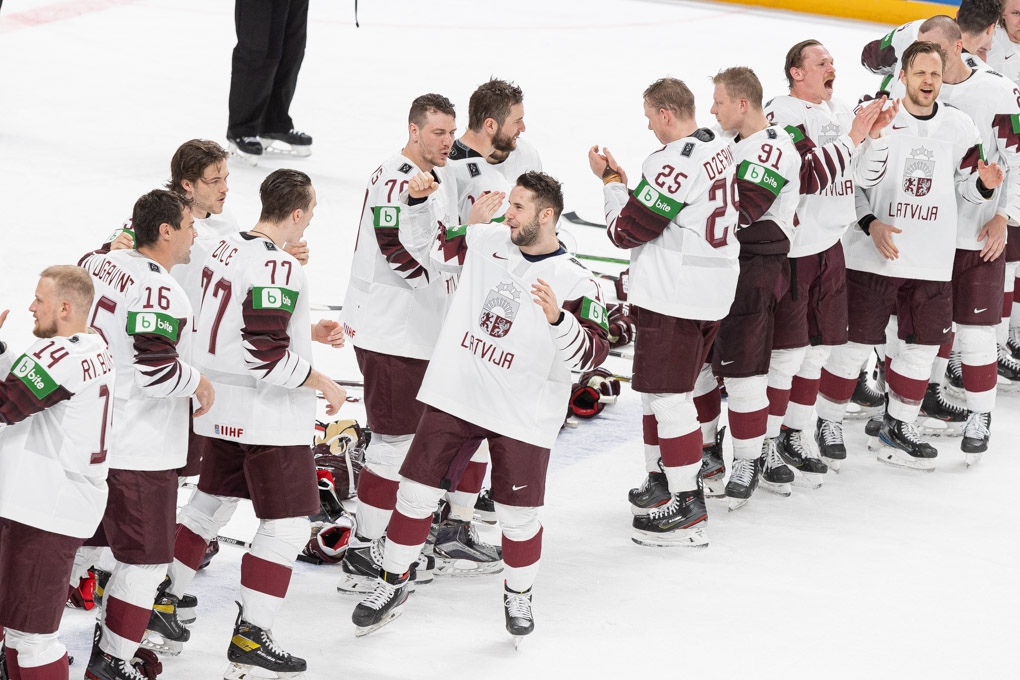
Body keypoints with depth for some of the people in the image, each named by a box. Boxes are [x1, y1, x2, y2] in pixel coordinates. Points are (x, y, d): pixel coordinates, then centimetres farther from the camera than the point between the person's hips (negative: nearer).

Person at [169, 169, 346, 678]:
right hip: (268, 415, -9)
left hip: (222, 407, 9)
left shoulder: (227, 248, 5)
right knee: (286, 526, 0)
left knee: (212, 502, 24)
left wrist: (310, 332, 18)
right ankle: (249, 637, 0)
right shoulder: (278, 268, -23)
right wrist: (323, 383, -14)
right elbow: (267, 355, -27)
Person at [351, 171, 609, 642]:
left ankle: (518, 595, 28)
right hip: (456, 396, 3)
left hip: (522, 416, -3)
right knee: (417, 492, 5)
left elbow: (590, 355, -18)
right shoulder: (484, 241, 1)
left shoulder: (574, 282, -12)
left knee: (518, 515, 2)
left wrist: (557, 318, -33)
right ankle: (393, 584, 24)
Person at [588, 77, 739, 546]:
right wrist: (623, 181, 14)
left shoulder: (674, 163, -22)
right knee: (657, 388, 21)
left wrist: (610, 180, 0)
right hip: (711, 291, 10)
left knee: (669, 396, -5)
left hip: (675, 298, -10)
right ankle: (660, 482, 31)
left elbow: (627, 231, -13)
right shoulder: (718, 148, 8)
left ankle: (688, 509, -5)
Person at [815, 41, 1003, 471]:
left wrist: (984, 183, -11)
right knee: (857, 339, 1)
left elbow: (965, 187, 10)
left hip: (932, 259, 4)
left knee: (921, 344, 8)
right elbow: (847, 185, -5)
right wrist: (870, 224, -18)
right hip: (873, 255, -4)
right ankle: (827, 421, 16)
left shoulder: (960, 127, 3)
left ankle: (898, 427, 23)